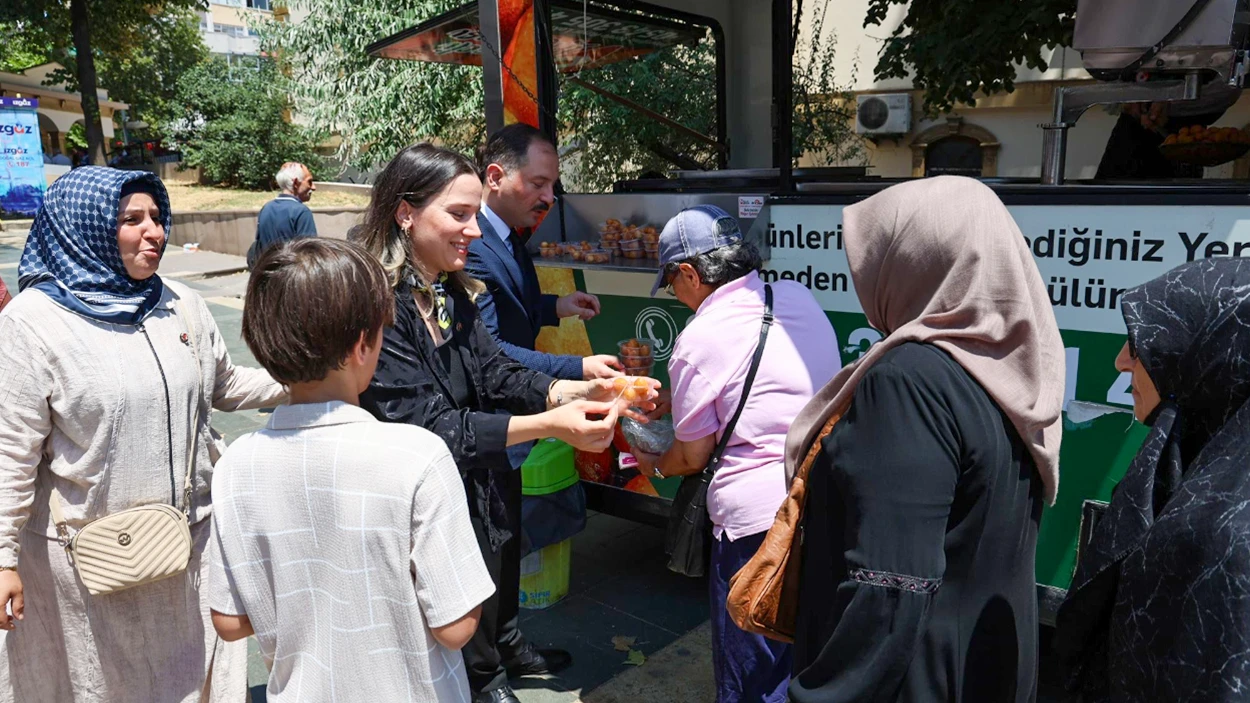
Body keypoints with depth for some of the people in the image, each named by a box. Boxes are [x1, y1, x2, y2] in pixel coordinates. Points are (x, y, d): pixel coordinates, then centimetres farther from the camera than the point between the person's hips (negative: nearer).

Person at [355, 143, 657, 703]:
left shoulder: (452, 294, 2)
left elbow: (496, 372, -2)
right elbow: (426, 425, -28)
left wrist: (574, 391, -18)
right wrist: (547, 424, -32)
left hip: (483, 490, 7)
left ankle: (503, 652, 54)